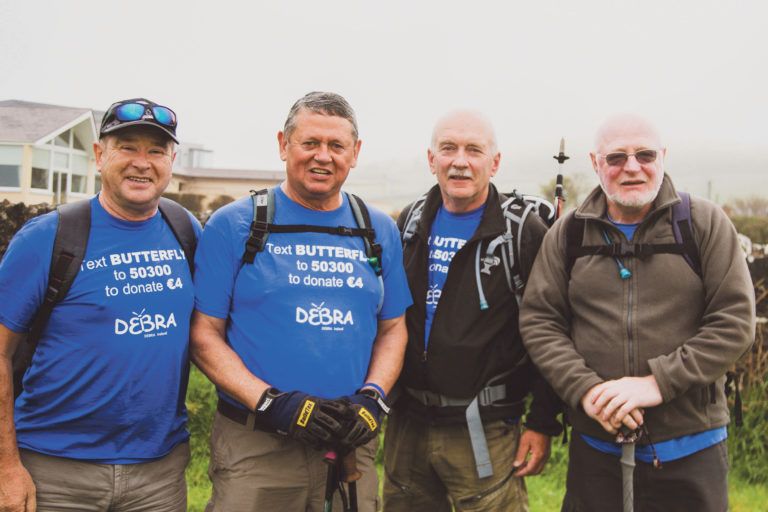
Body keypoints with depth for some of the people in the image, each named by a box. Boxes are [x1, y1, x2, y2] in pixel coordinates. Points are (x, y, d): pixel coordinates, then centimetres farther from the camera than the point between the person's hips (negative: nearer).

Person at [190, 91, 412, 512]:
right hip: (254, 446, -3)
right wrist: (270, 402, -15)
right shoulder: (233, 225, -2)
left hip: (350, 444, 3)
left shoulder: (380, 232, 9)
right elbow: (204, 334, -4)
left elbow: (392, 328, 12)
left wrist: (371, 398, -5)